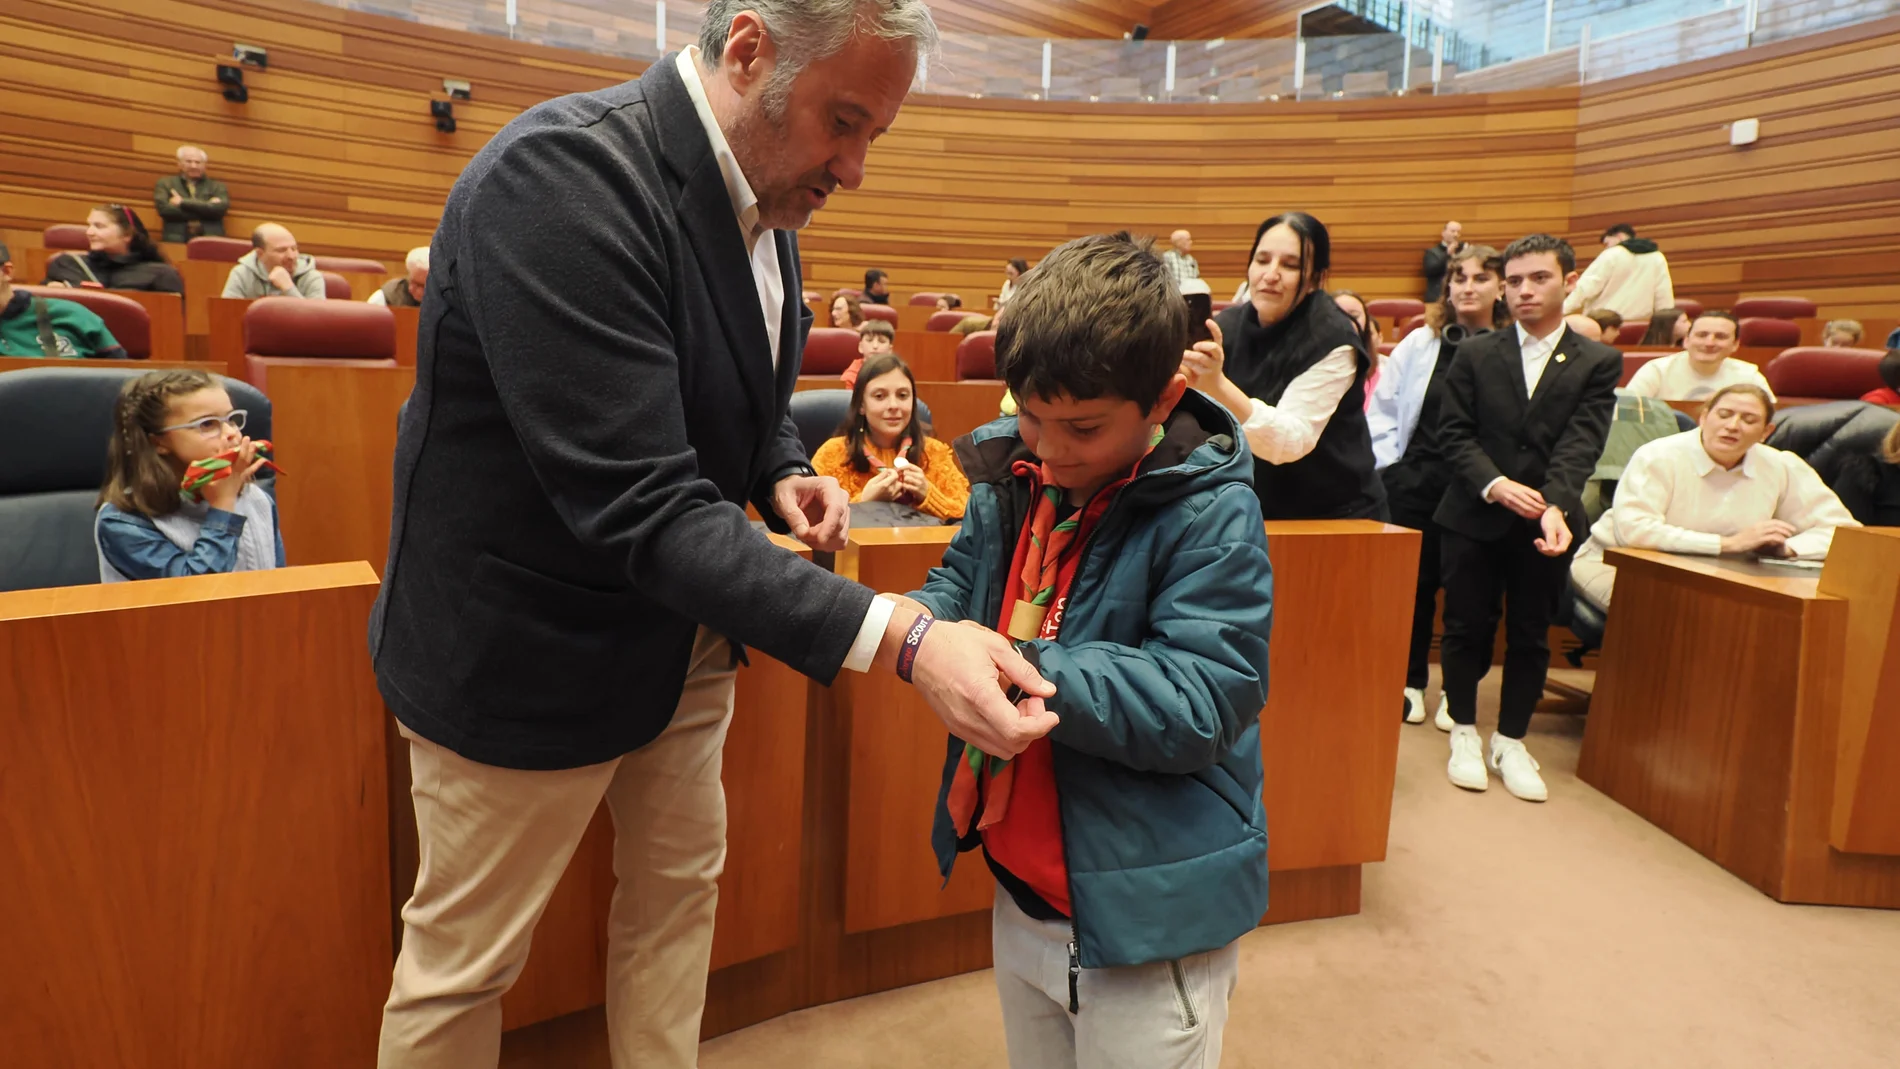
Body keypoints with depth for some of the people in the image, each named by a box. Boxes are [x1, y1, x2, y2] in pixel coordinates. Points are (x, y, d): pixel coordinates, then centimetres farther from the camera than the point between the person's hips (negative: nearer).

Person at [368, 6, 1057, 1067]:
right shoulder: (561, 174, -27)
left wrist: (784, 473, -7)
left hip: (682, 635, 8)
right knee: (465, 960, 12)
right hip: (530, 647, -7)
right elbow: (642, 507, -34)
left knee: (678, 893, 21)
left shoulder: (761, 198, -1)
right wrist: (897, 637, -39)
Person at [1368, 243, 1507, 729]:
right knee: (1413, 583, 8)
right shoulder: (1419, 343, 5)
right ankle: (1410, 682, 24)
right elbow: (1382, 406, 9)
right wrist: (1389, 464, 1)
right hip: (1414, 483, 2)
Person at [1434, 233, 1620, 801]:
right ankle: (1464, 733, 22)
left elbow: (1580, 445, -11)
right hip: (1474, 516, 0)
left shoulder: (1598, 362, 2)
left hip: (1548, 521, 0)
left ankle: (1510, 741, 23)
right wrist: (1494, 485, -20)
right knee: (1466, 627, 6)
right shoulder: (1475, 355, 4)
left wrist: (1554, 506, -28)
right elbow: (1454, 433, -3)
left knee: (1530, 635, 9)